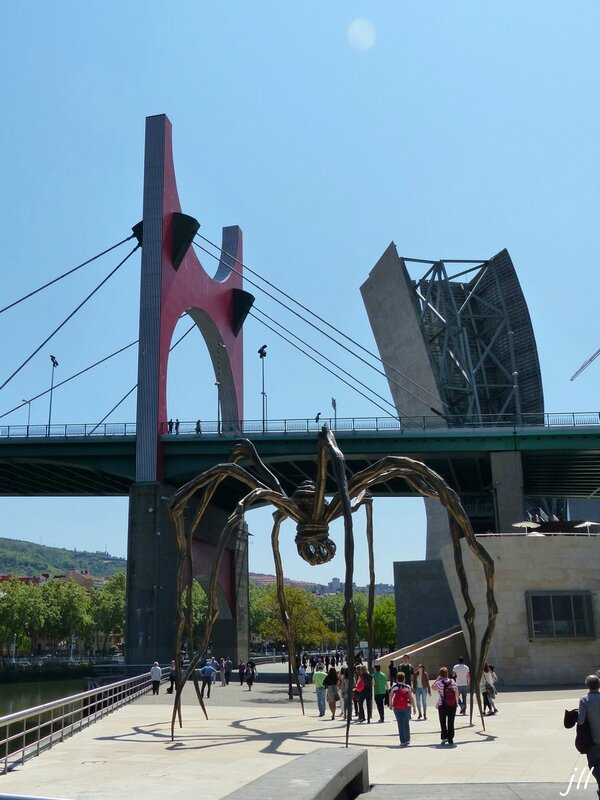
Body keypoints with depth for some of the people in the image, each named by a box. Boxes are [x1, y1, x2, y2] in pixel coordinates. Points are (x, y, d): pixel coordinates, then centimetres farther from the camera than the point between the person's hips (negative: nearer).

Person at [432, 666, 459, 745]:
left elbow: (433, 688, 6)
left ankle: (444, 737, -3)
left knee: (443, 722, 9)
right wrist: (456, 702, 15)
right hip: (453, 705, 3)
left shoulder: (439, 683, -12)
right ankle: (450, 740, 12)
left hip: (442, 705, -3)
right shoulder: (453, 682, -2)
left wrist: (437, 679, 4)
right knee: (451, 723, 9)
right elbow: (457, 694, 3)